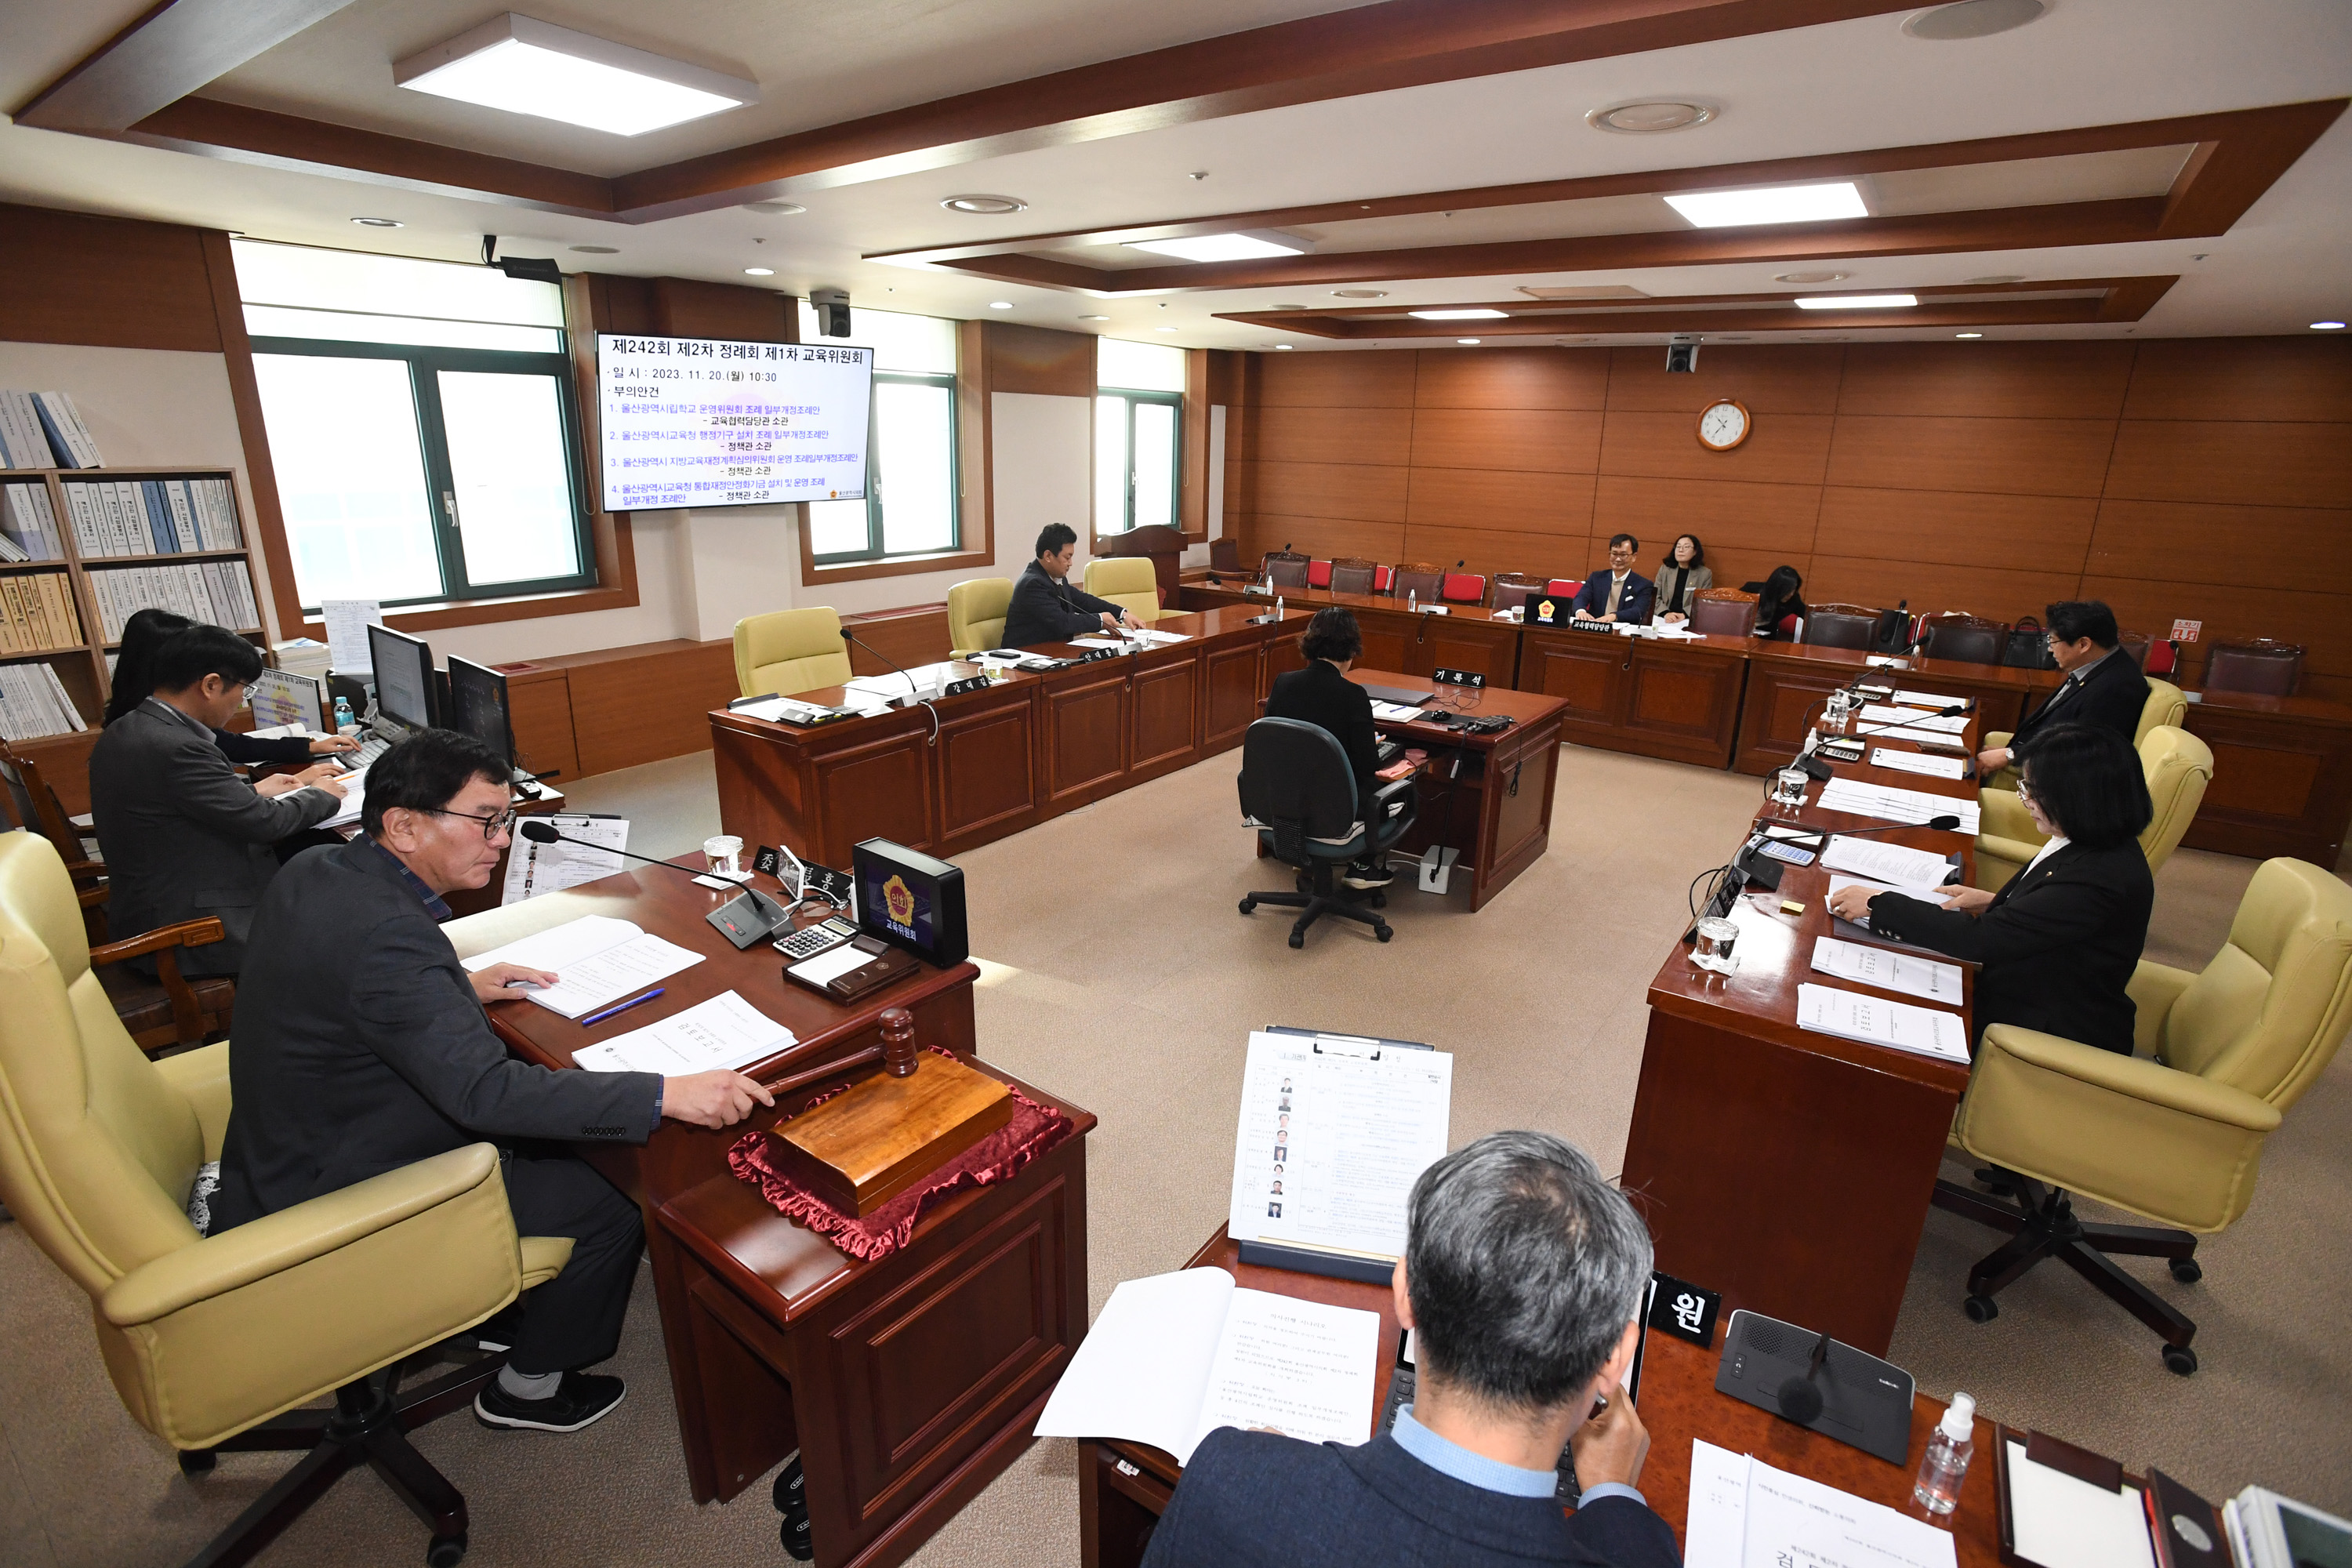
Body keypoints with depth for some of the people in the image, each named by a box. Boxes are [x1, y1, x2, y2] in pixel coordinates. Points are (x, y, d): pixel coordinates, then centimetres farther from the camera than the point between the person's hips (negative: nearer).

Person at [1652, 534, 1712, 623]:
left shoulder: (1705, 574, 6)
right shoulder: (1664, 570, 11)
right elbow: (1656, 597, 5)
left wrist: (1684, 615, -17)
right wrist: (1665, 614, -14)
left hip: (1690, 621, -1)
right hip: (1663, 619, 1)